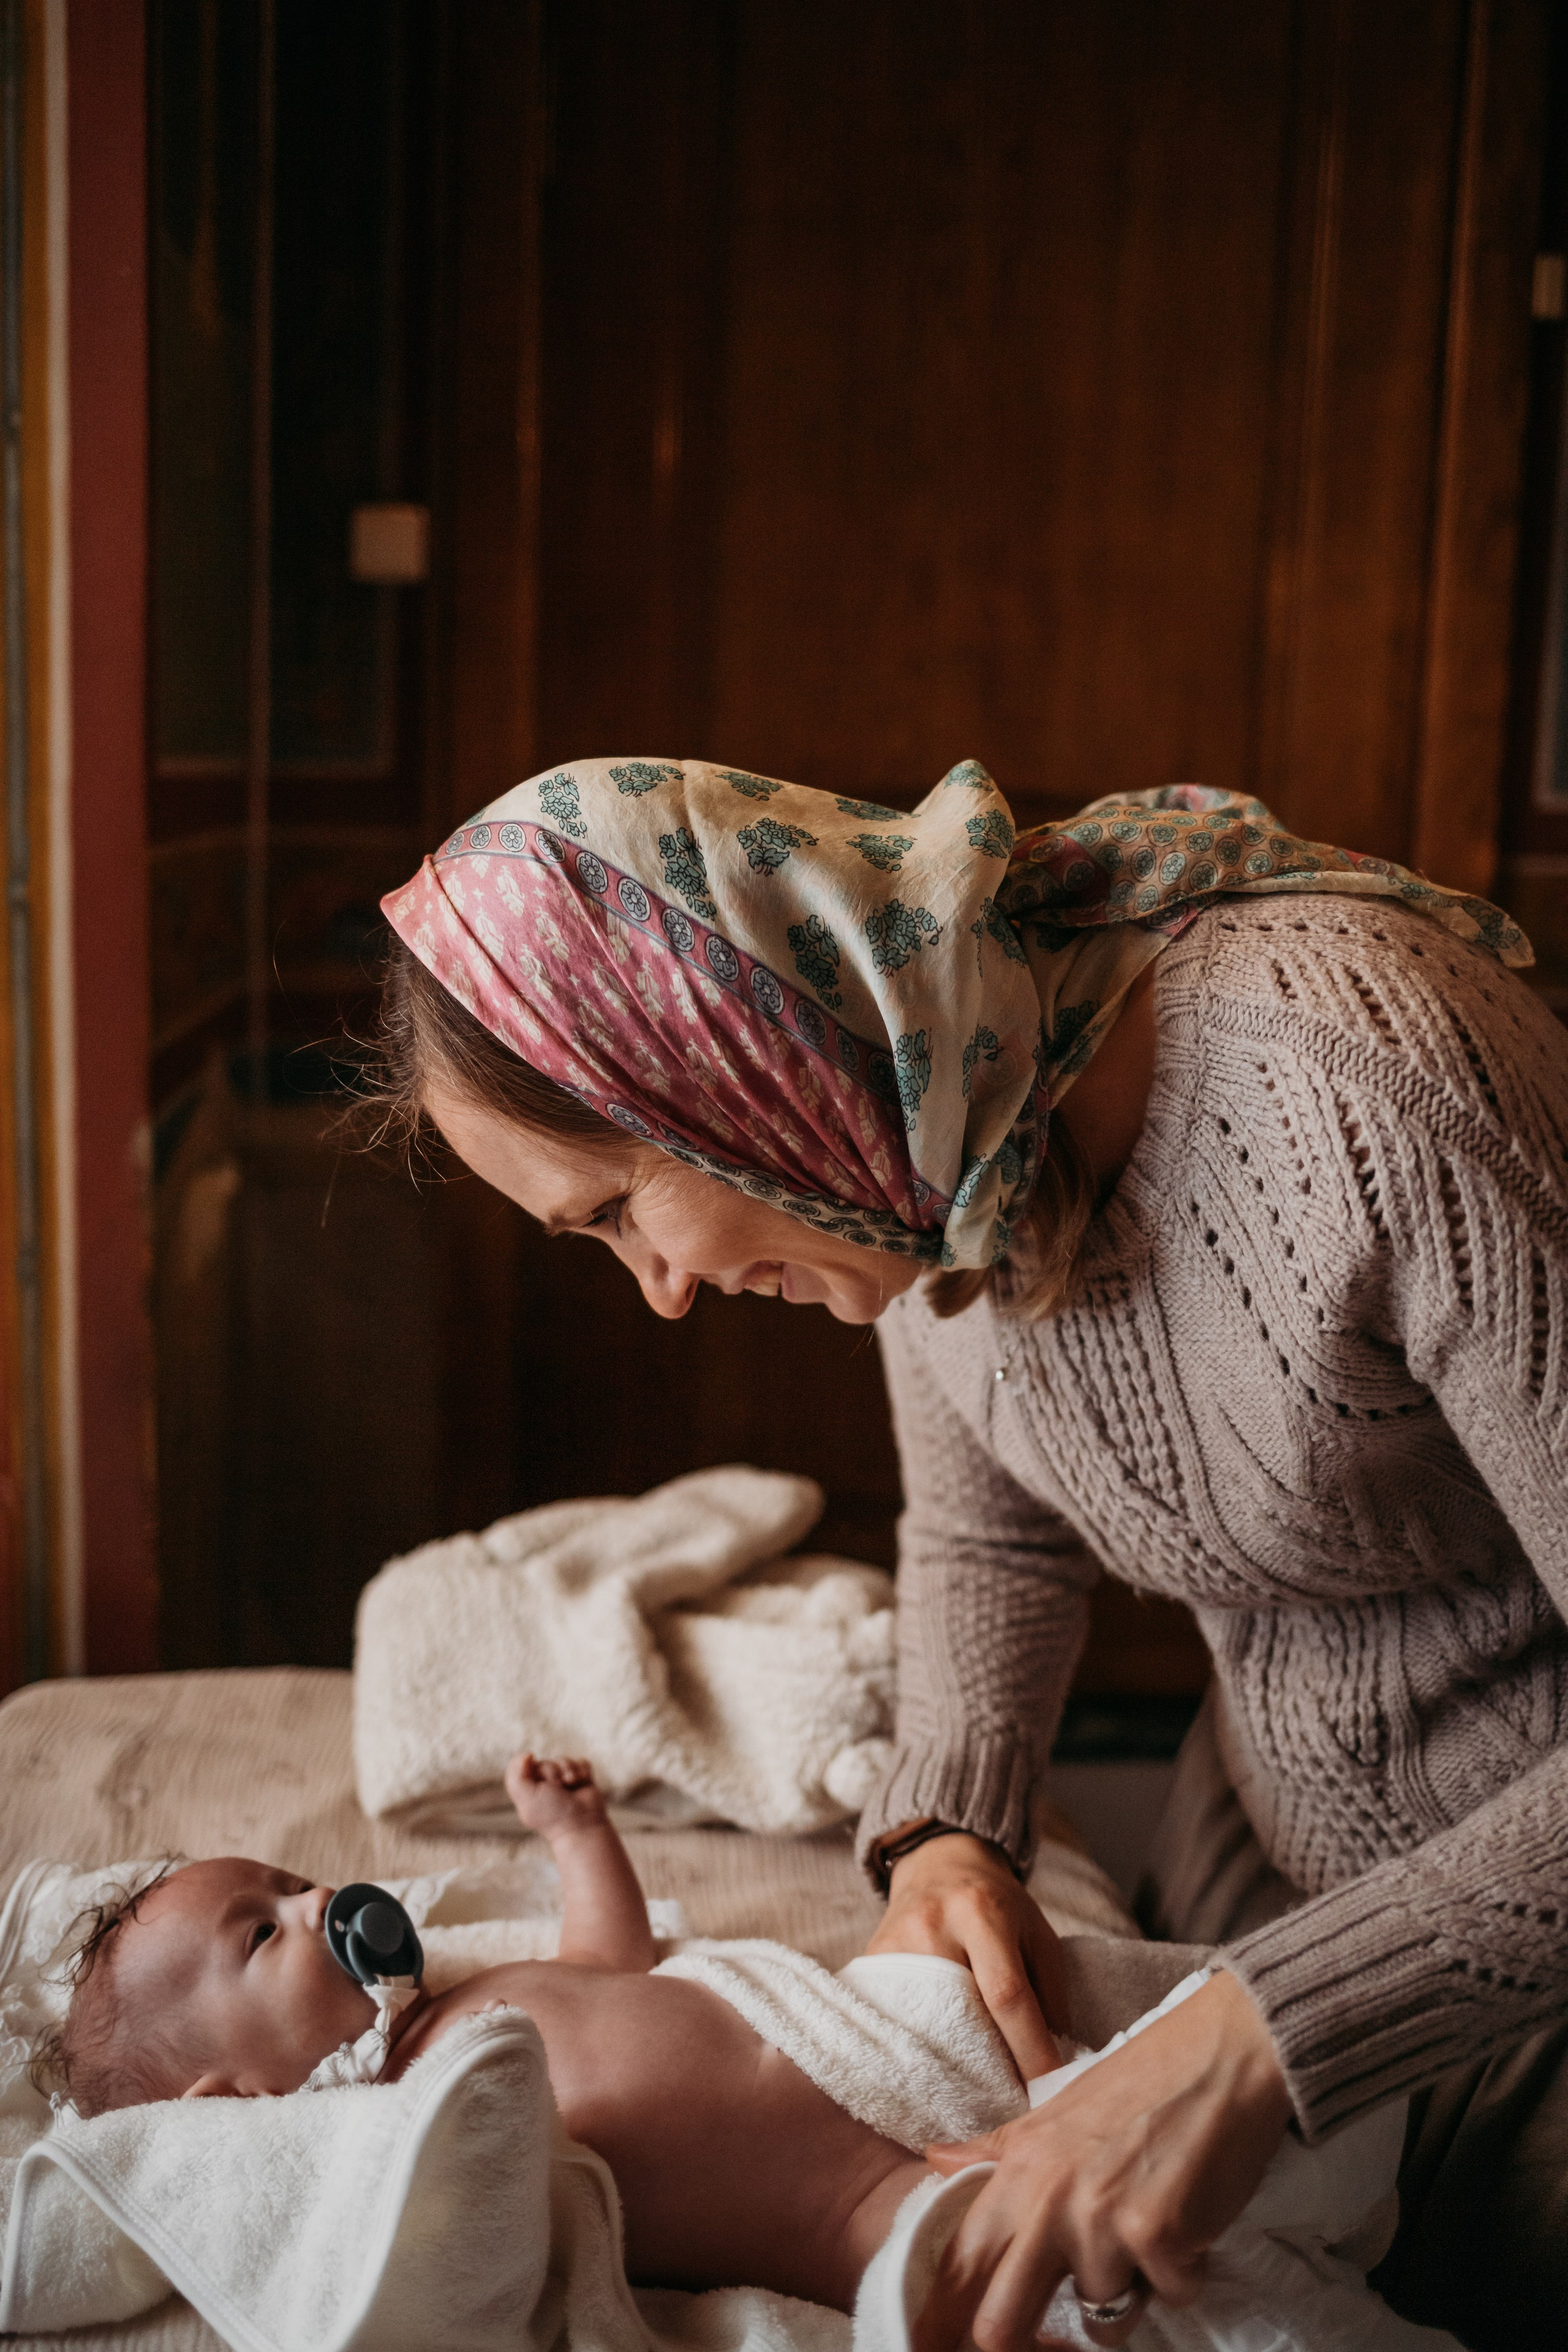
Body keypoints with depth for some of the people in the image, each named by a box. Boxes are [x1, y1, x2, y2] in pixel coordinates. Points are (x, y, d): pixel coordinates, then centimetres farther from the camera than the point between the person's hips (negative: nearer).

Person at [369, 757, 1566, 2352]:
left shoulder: (1359, 1081, -35)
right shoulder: (915, 1158, -11)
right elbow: (987, 1540, 5)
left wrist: (1259, 2039, -36)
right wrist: (946, 1830, -12)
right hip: (1284, 1838, 6)